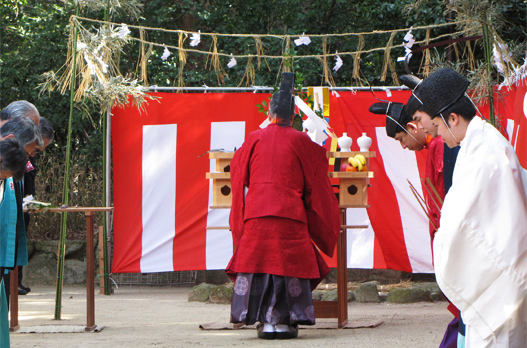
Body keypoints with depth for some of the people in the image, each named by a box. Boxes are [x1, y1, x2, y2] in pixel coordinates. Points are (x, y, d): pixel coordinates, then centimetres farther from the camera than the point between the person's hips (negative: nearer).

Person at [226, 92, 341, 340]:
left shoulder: (254, 139, 8)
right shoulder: (302, 141, 4)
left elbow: (239, 174, 18)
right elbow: (315, 181, 11)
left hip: (256, 213, 1)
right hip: (290, 214, -1)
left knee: (258, 262, 5)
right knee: (289, 263, 3)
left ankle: (266, 321, 1)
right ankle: (284, 320, -1)